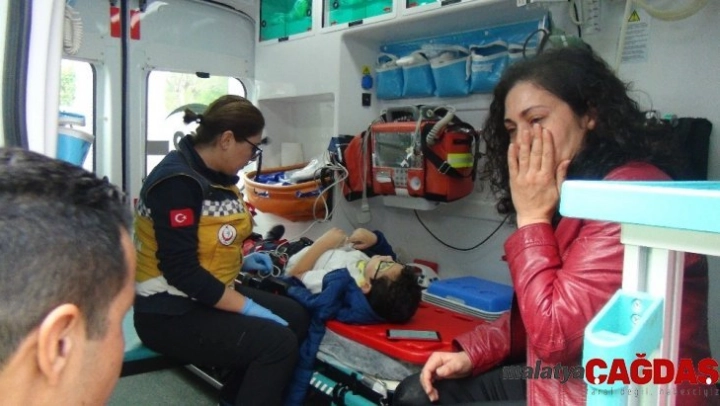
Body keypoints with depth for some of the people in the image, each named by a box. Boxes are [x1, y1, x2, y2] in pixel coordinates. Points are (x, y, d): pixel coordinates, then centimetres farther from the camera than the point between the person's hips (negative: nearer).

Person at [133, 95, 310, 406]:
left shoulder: (217, 175, 6)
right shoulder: (178, 182, -21)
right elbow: (181, 270, -26)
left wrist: (240, 261, 8)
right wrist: (248, 308, -24)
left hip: (207, 296, 9)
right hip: (170, 312, -9)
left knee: (295, 317, 2)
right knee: (278, 343, -21)